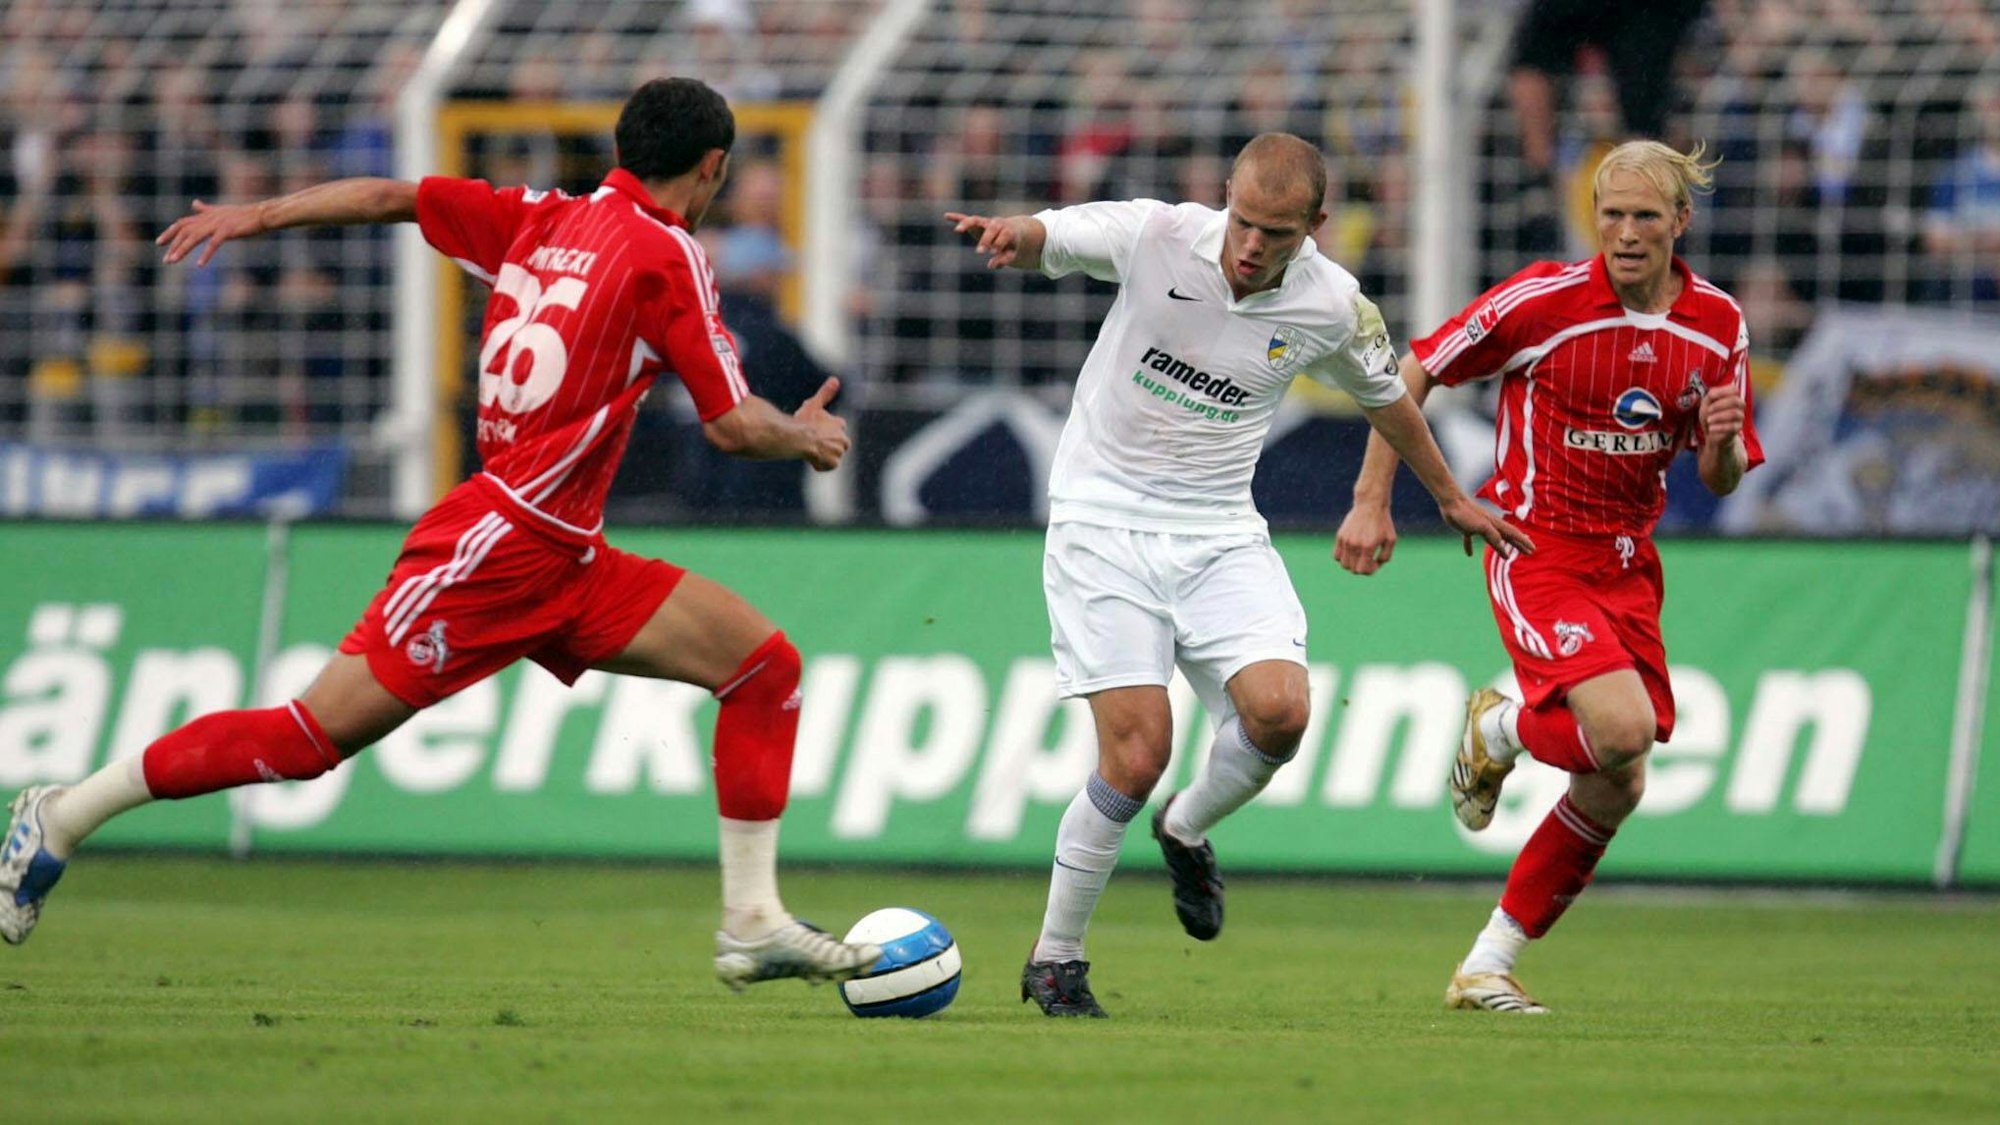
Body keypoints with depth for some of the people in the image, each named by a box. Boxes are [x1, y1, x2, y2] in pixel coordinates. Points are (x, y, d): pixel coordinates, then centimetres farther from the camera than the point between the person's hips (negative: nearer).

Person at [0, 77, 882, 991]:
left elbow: (393, 196, 17)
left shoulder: (542, 220, 13)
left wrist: (258, 215, 26)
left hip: (564, 561, 9)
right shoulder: (666, 255, -9)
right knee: (318, 735, -8)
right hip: (496, 544, -9)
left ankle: (753, 923, 0)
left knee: (767, 665, 3)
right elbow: (731, 426, -10)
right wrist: (805, 438, 10)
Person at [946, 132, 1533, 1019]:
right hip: (1104, 520, -3)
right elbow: (1043, 239, -9)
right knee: (1139, 750, -14)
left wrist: (1450, 498, 27)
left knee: (1279, 710, -20)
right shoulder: (1156, 237, -13)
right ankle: (1054, 961, 4)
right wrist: (1013, 235, -35)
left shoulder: (1333, 307, -5)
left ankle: (1188, 831, 15)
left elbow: (1385, 395, 14)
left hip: (1220, 535, 3)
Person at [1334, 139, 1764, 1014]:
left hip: (1628, 562, 6)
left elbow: (1721, 481, 7)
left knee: (1614, 791, 4)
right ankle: (1501, 727, 8)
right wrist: (1371, 501, -7)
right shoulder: (1544, 300, -14)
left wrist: (1724, 441, -16)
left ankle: (1487, 966, 18)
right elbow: (1413, 372, -4)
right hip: (1536, 548, -6)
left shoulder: (1717, 325, 0)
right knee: (1623, 727, -27)